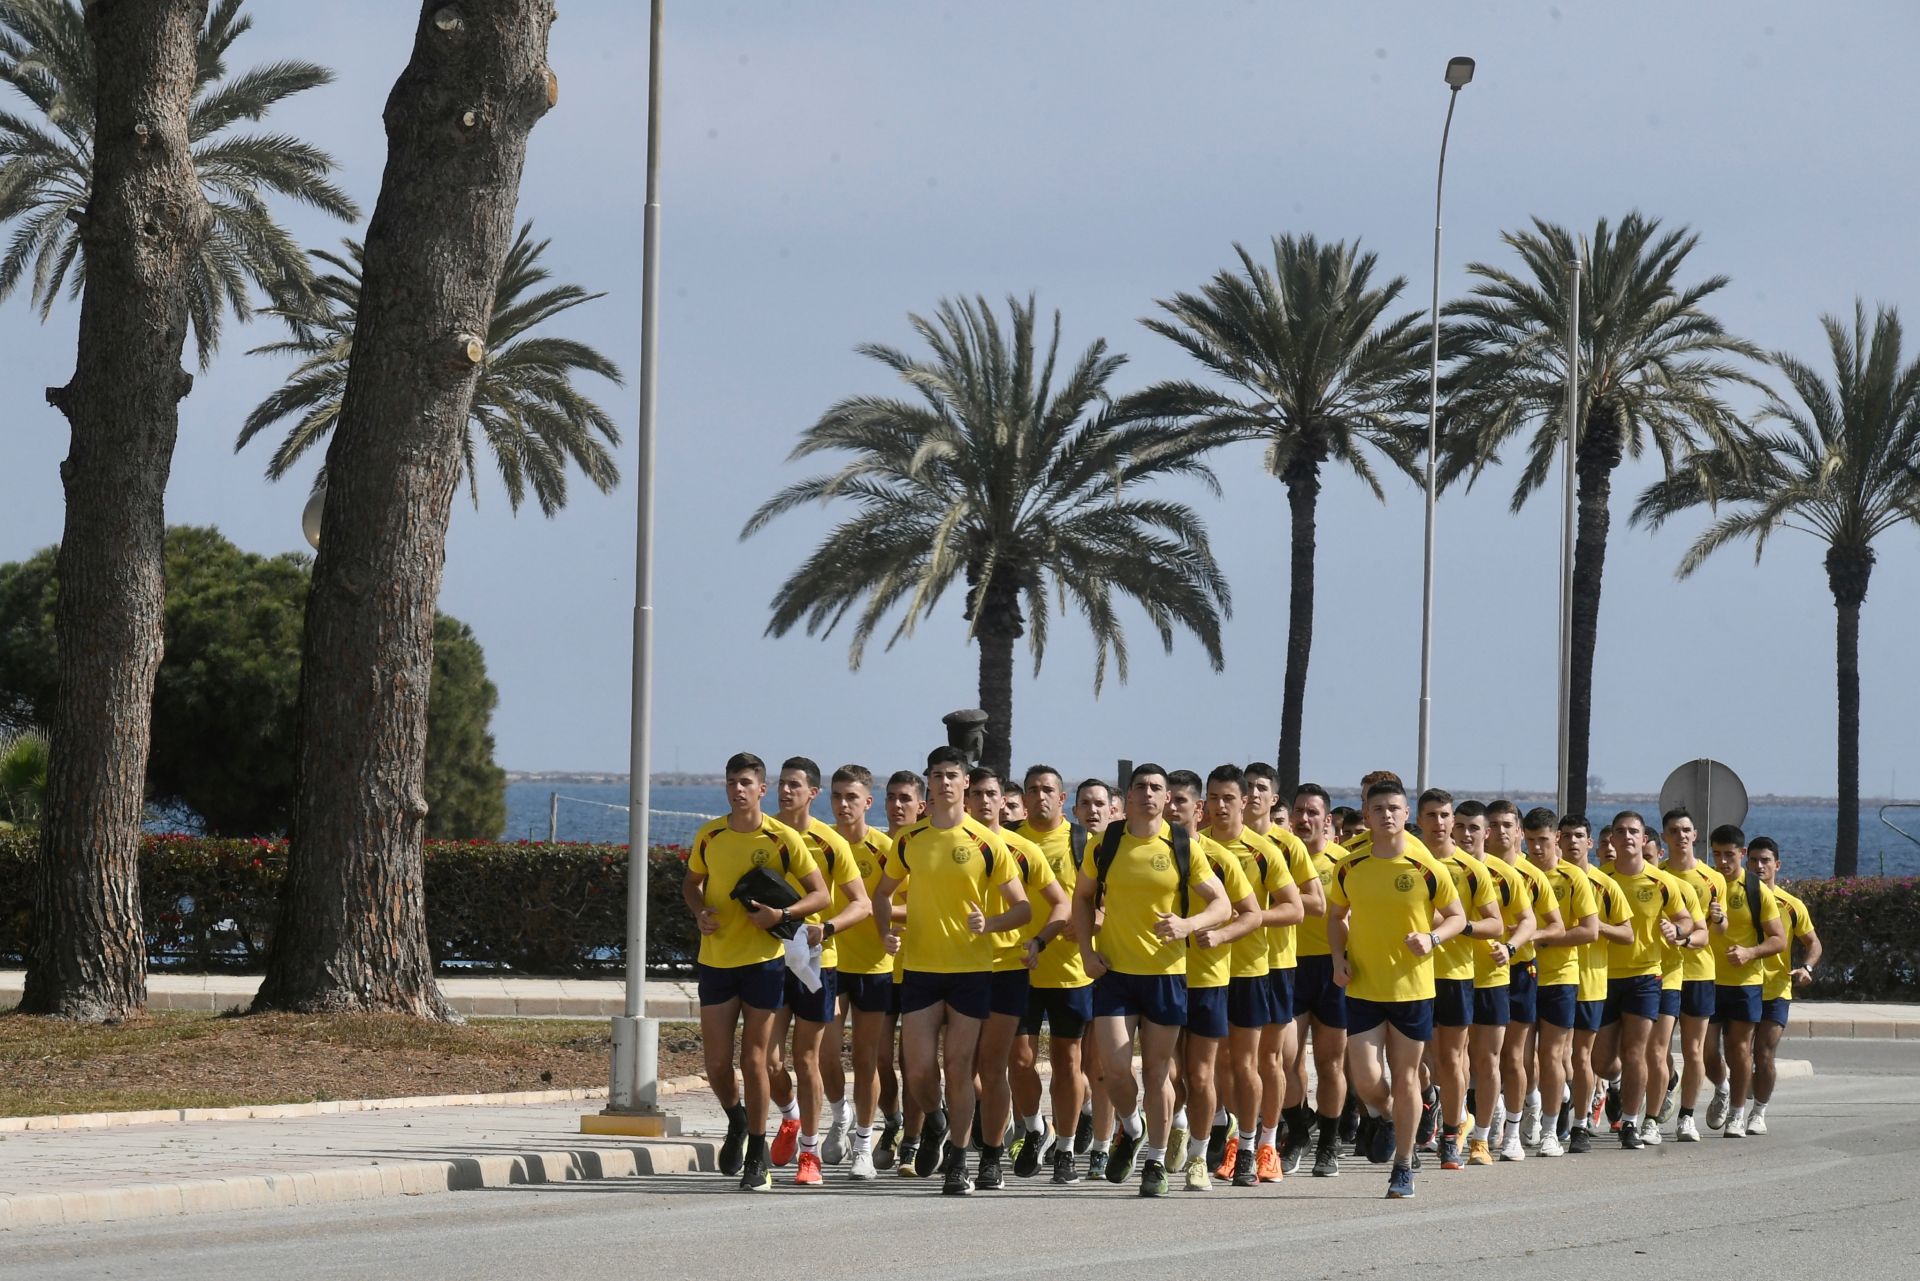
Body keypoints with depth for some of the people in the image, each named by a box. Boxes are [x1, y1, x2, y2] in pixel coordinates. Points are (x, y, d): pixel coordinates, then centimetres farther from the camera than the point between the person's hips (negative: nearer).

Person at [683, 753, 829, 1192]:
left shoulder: (783, 839, -7)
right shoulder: (709, 836, 3)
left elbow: (821, 895, -2)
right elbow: (692, 883, 19)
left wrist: (782, 915, -18)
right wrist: (699, 912, -3)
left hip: (762, 960, -3)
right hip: (715, 958, 3)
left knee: (753, 1059, -2)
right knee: (716, 1061, 3)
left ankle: (757, 1158, 9)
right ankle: (737, 1120, 34)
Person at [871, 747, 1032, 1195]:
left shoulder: (986, 843, -3)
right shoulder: (909, 841, 5)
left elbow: (1022, 907, 0)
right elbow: (883, 893, 19)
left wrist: (988, 924, -20)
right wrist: (888, 931, 0)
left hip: (971, 969, -2)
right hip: (920, 968, 2)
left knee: (959, 1069, -1)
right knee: (919, 1070, -2)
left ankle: (957, 1162, 9)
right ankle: (934, 1122, 30)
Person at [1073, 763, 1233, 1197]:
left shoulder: (1183, 848, -2)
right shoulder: (1104, 845, 1)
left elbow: (1221, 904, 0)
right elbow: (1082, 898, 14)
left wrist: (1187, 924, -20)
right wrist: (1086, 949, 1)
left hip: (1165, 972, -1)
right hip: (1114, 970, 1)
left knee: (1158, 1071, 5)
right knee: (1114, 1066, -9)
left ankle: (1156, 1162, 17)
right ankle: (1130, 1130, 22)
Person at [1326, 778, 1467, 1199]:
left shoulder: (1427, 869, -7)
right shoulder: (1350, 870, -1)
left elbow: (1457, 917, 4)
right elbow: (1336, 915, 14)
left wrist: (1433, 938, -16)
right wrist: (1338, 956, -2)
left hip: (1412, 987, -1)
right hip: (1363, 987, 1)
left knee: (1405, 1077, 6)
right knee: (1366, 1080, -7)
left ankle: (1403, 1168, 18)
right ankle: (1383, 1116, 30)